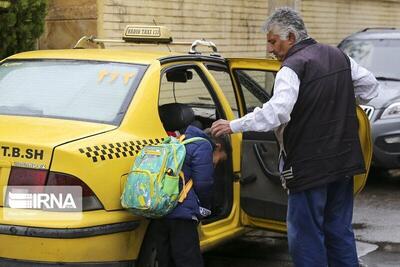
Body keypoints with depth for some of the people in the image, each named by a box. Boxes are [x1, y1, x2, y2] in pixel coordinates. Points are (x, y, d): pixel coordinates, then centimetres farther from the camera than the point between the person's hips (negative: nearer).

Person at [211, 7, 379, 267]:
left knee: (306, 236, 1)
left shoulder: (293, 68, -17)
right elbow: (370, 86, 17)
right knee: (340, 231, 17)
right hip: (344, 161, 8)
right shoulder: (338, 56, 8)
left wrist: (233, 126, -23)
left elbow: (276, 111, -29)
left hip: (310, 166, -8)